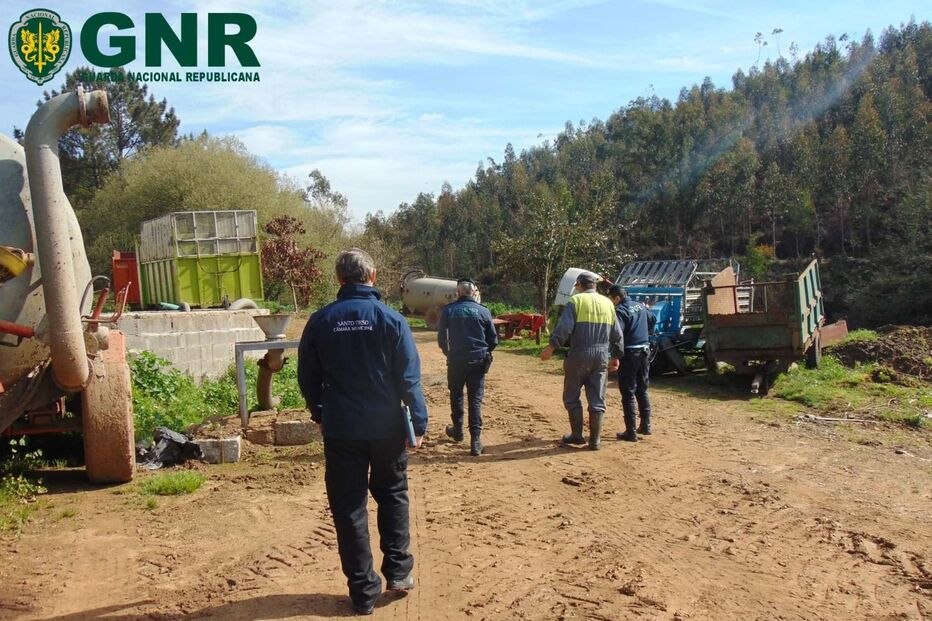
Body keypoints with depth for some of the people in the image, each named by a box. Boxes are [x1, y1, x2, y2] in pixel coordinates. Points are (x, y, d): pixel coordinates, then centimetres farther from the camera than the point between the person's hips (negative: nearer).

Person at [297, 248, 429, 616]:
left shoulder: (320, 321, -3)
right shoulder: (390, 319, -8)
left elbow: (307, 376, 5)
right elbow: (409, 377, -9)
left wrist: (320, 413, 20)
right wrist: (419, 423, -2)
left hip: (340, 430, 1)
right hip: (386, 427, 0)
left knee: (348, 507, 9)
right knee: (392, 495, 20)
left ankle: (363, 591, 14)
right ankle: (398, 571, 20)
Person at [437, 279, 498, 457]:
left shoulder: (448, 310, -2)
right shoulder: (483, 311, -2)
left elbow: (441, 338, 3)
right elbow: (493, 340, 3)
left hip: (456, 360, 0)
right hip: (478, 361, 0)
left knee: (456, 395, 21)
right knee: (475, 399, 3)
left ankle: (458, 430, 33)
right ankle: (475, 440, -3)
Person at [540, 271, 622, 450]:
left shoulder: (576, 301, -5)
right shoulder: (607, 303, 11)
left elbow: (563, 328, -16)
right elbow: (617, 334, 14)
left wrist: (550, 348, -12)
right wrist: (615, 356, 23)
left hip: (579, 355, -4)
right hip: (602, 356, 5)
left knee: (572, 397, 11)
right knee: (597, 400, 9)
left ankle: (577, 435, 14)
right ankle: (595, 440, 12)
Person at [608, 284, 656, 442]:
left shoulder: (620, 311, -15)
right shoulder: (640, 306, 11)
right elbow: (653, 319, 29)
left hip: (630, 353, -8)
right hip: (645, 351, 8)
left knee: (628, 393, -2)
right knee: (642, 390, 19)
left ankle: (631, 432, -2)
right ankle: (645, 426, 25)